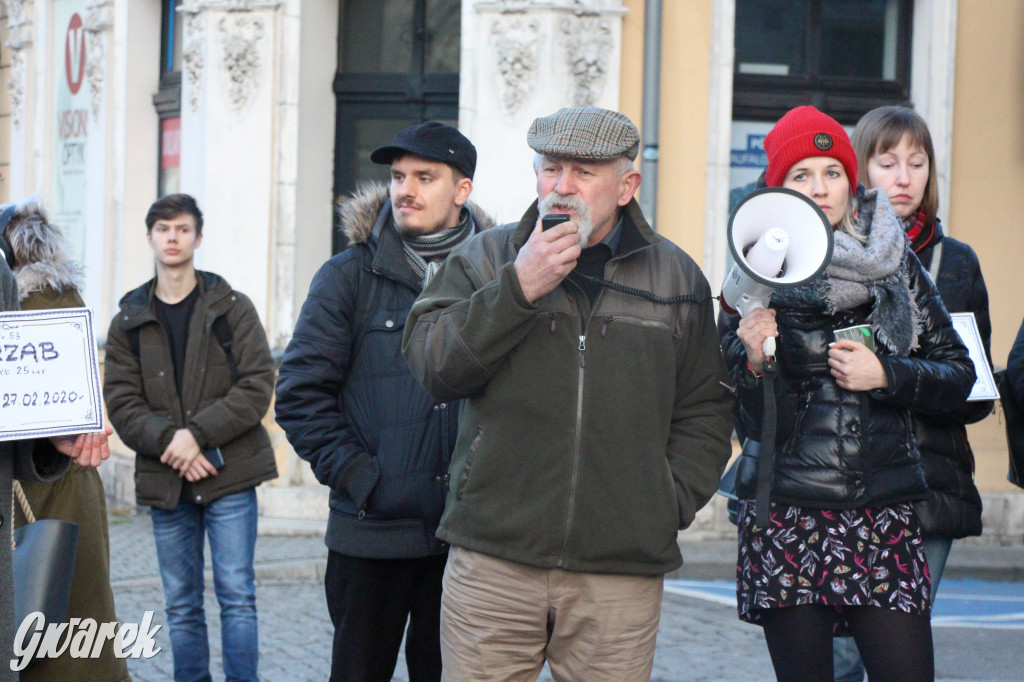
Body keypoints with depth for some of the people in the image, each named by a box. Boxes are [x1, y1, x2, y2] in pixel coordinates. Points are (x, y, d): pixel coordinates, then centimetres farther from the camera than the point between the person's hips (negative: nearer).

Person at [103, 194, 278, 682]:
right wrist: (168, 441, -14)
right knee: (181, 606, 7)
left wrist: (198, 434, -15)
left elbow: (257, 386, -5)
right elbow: (122, 402, 3)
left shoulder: (232, 308, 4)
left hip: (229, 476, -3)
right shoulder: (128, 321, 11)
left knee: (237, 596, -5)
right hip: (165, 482, 3)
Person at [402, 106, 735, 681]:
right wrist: (518, 289, -12)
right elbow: (431, 365, -4)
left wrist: (672, 501, 2)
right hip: (493, 563, 0)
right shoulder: (483, 259, 9)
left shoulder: (677, 278, 11)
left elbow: (705, 410, 14)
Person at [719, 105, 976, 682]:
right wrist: (754, 363, -16)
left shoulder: (897, 263, 9)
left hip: (884, 512, 1)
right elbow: (748, 420, 2)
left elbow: (959, 374, 9)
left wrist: (886, 374, -7)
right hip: (786, 519, -1)